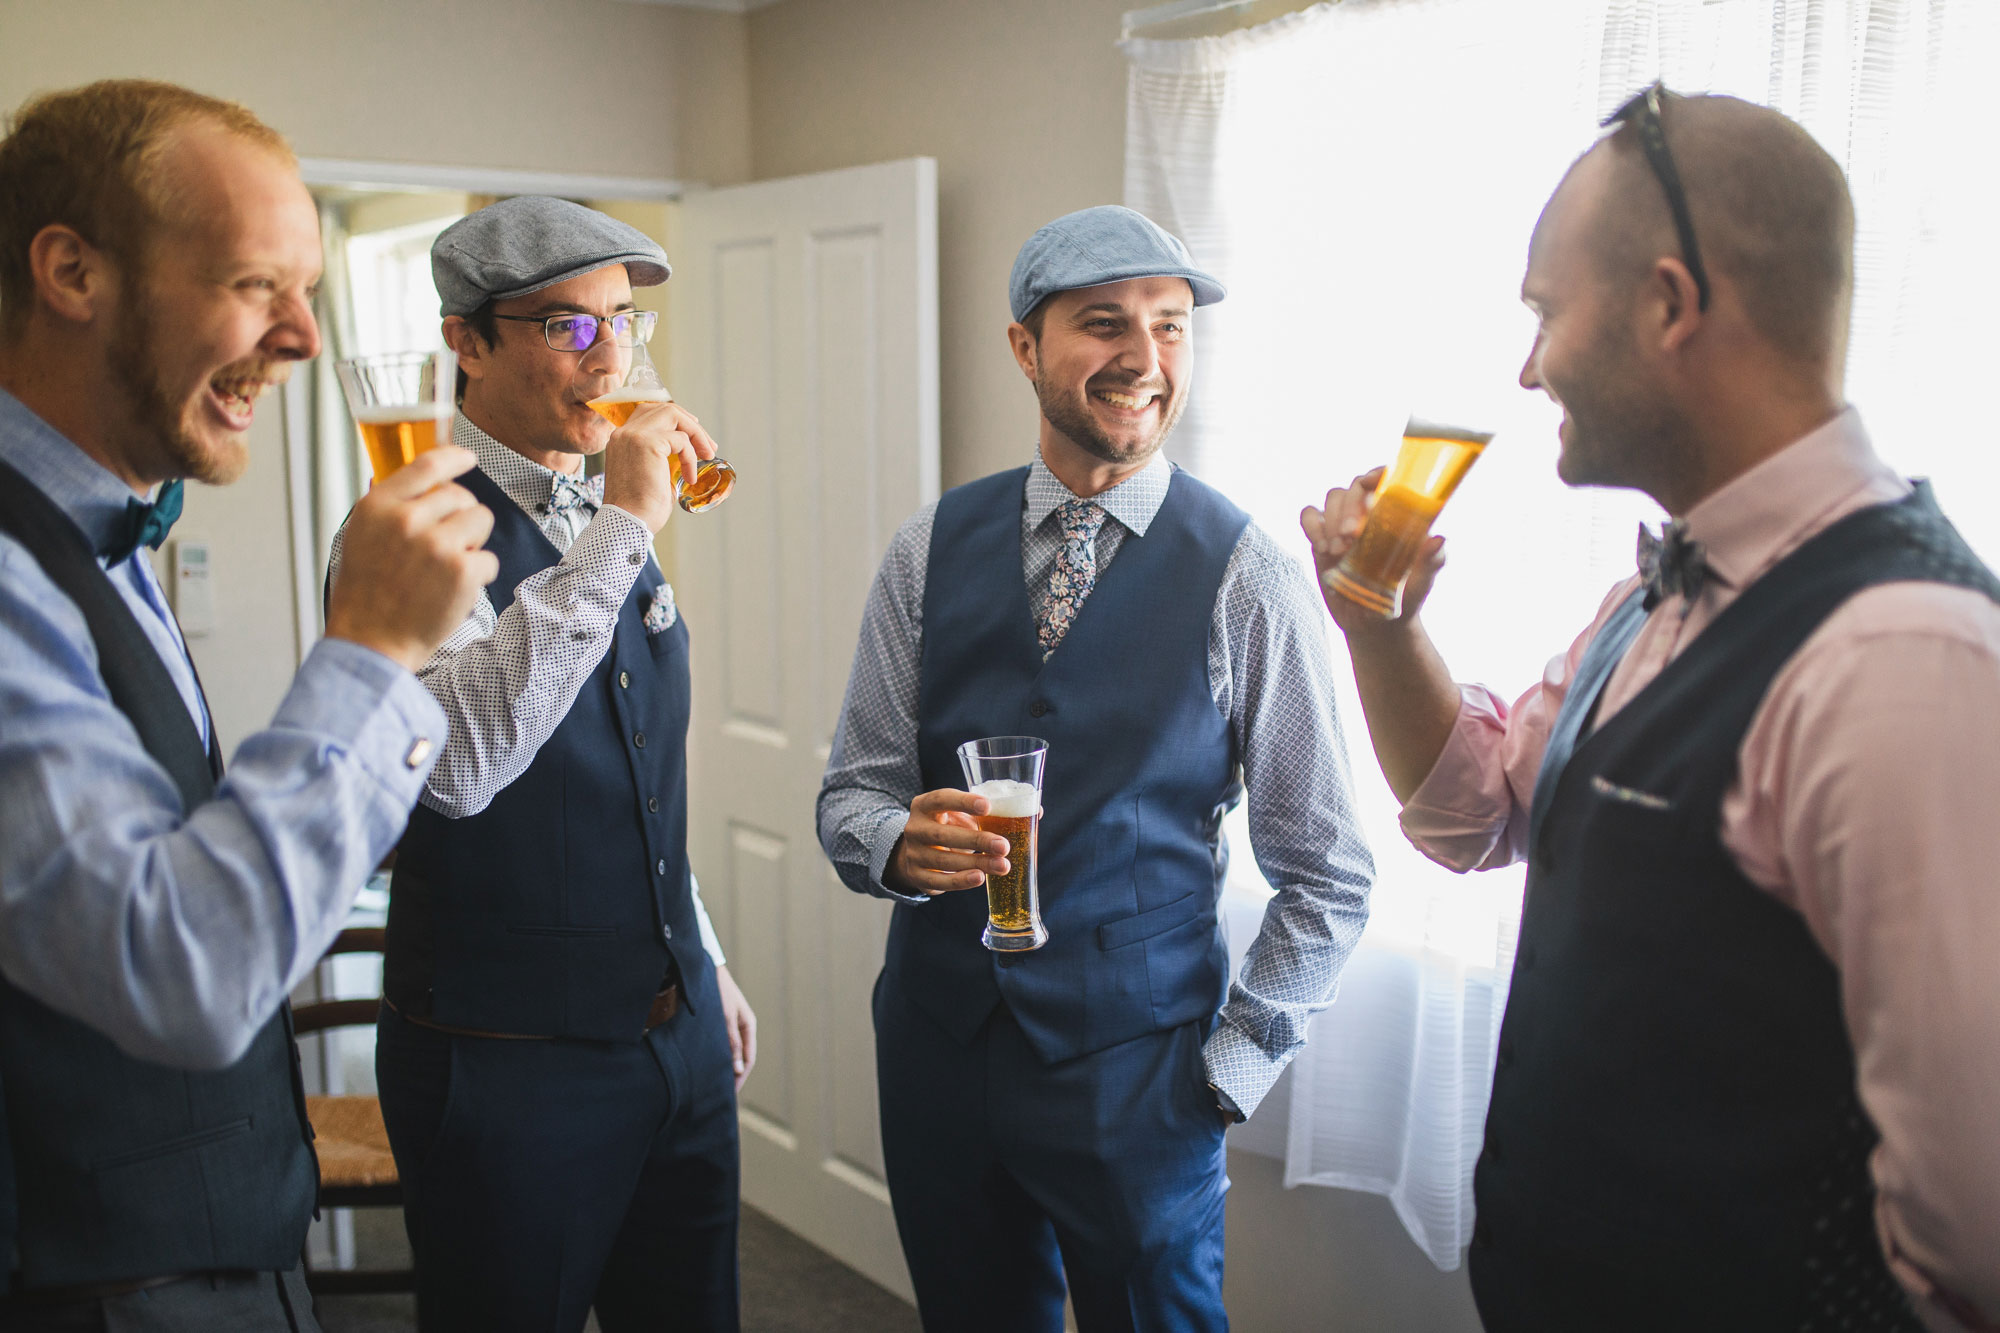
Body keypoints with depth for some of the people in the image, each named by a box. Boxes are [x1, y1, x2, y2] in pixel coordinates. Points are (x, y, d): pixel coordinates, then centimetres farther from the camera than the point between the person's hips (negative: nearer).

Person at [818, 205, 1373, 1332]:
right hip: (937, 1038, 3)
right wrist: (898, 840, -18)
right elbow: (854, 788, 4)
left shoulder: (1248, 575, -9)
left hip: (1136, 1070, -3)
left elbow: (1328, 877, -4)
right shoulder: (933, 549, 0)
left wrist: (1228, 1070, -6)